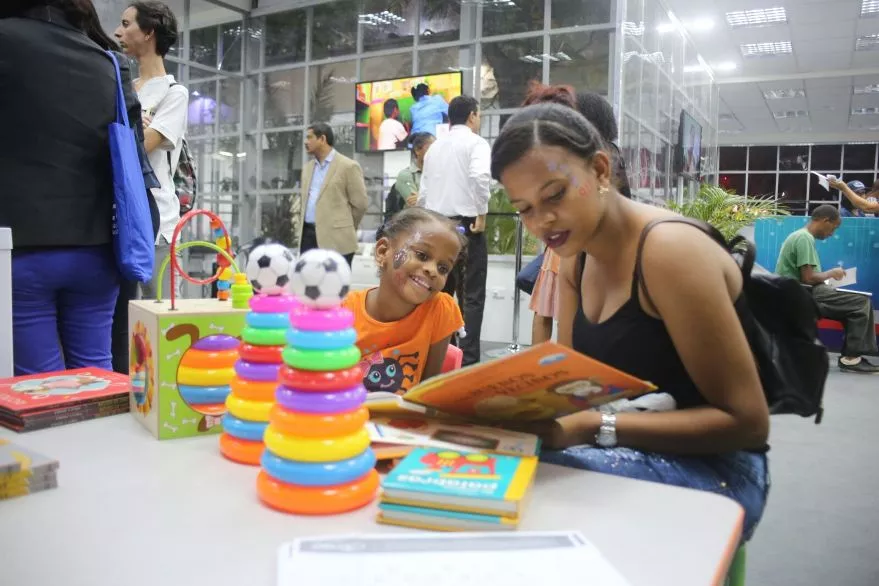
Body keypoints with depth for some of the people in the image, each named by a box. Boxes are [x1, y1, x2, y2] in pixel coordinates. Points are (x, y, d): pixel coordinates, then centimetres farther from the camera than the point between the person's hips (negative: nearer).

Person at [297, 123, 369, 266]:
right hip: (308, 236, 7)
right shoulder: (308, 167, 17)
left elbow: (360, 204, -5)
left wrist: (345, 229, 3)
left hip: (335, 239, -7)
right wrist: (303, 225, 14)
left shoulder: (348, 166, -5)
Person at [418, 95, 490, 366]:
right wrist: (481, 214, -14)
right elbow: (480, 176, -23)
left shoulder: (434, 147, 15)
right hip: (466, 225, -6)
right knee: (471, 296, -2)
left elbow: (423, 193, 13)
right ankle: (468, 359, -4)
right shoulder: (475, 142, -3)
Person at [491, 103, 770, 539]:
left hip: (712, 470, -7)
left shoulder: (669, 250, -21)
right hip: (639, 451, 7)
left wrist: (598, 427, -29)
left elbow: (747, 421, -20)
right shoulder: (576, 257, 4)